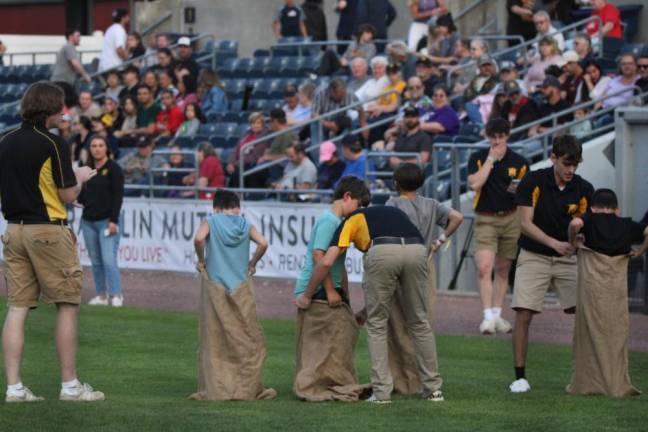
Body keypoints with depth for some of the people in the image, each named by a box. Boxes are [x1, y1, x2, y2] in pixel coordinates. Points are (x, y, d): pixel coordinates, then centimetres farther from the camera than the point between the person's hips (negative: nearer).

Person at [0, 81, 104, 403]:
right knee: (67, 307, 2)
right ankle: (70, 385, 3)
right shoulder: (53, 144, -12)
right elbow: (68, 195, -9)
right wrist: (81, 177, 10)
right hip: (48, 229, -6)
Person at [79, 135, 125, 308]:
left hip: (106, 221, -6)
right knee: (95, 261, 6)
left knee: (109, 260, -13)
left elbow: (118, 196, -9)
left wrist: (114, 220, -15)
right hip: (88, 221, 6)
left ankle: (116, 295, -10)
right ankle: (101, 295, 11)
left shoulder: (114, 169, -4)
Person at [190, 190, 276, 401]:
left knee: (213, 340, 6)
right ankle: (250, 389, 10)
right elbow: (263, 243, -9)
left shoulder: (211, 221, 1)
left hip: (214, 286, -1)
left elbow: (199, 238, -19)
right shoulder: (245, 225, 5)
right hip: (241, 289, 1)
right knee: (250, 340, 10)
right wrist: (252, 264, 5)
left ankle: (213, 390, 5)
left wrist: (201, 260, -4)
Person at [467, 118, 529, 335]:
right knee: (484, 268, -16)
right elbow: (475, 184, -19)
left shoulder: (519, 162, 2)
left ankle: (497, 315, 19)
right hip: (485, 219, -2)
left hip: (511, 218, 2)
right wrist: (491, 158, -16)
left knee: (503, 270, 9)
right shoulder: (478, 158, -2)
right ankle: (488, 316, -15)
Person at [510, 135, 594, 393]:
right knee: (523, 315, -11)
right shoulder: (533, 182, -13)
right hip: (534, 257, -2)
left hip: (568, 259, 2)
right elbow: (525, 223, -17)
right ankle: (520, 376, -1)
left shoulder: (583, 189, -5)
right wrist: (554, 243, -30)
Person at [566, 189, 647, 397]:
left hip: (591, 287, -2)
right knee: (616, 334, 9)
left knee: (590, 333, 6)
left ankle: (585, 382, 7)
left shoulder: (591, 220, 3)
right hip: (617, 289, 2)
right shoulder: (627, 225, 10)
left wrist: (573, 242, -2)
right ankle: (617, 383, 8)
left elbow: (575, 223, -18)